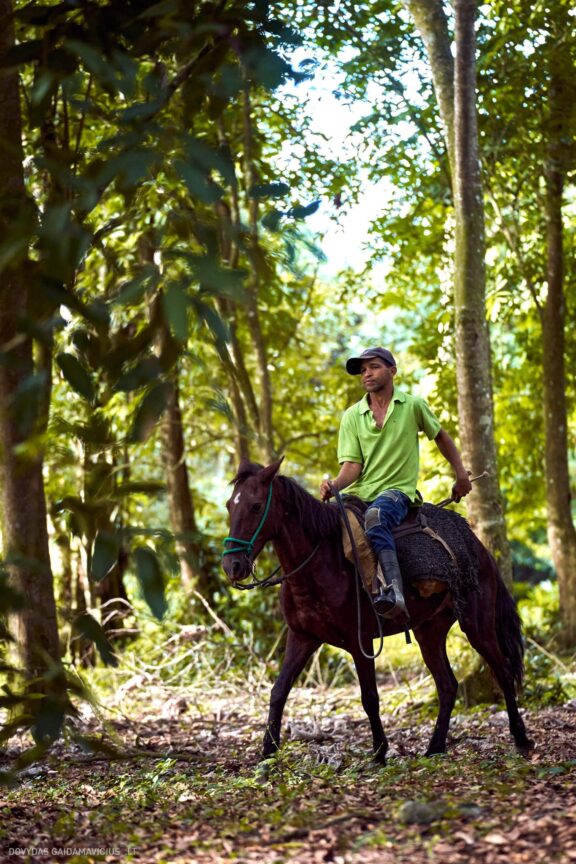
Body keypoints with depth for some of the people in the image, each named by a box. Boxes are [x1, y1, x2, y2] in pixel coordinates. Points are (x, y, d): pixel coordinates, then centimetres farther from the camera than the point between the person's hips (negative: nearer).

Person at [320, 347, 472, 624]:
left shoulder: (413, 406, 6)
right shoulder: (352, 416, 8)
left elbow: (441, 436, 23)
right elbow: (352, 464, 0)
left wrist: (460, 472, 21)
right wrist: (335, 485, -21)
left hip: (397, 490, -4)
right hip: (357, 494, 4)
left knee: (375, 517, -39)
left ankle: (393, 592, -54)